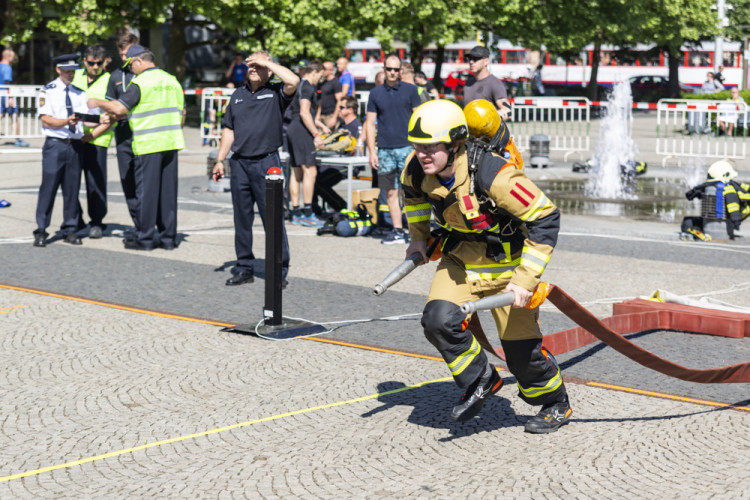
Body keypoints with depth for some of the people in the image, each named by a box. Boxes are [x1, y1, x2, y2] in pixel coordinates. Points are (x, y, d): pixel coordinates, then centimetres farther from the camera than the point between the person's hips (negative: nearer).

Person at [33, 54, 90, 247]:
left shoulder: (79, 92, 14)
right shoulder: (48, 91, 2)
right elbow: (46, 120, -7)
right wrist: (67, 121, -21)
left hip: (75, 145, 4)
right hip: (55, 144, -4)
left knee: (72, 189, 7)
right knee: (48, 188, -6)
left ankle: (70, 230, 15)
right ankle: (41, 232, 0)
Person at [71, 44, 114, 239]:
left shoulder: (109, 81, 0)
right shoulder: (76, 76, 13)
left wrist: (92, 134, -12)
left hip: (97, 139, -4)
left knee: (96, 181, -4)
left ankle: (97, 221, 7)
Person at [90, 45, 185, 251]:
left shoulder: (140, 82, -9)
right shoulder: (172, 81, 13)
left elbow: (119, 108, -14)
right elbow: (182, 113, 17)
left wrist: (97, 103, 1)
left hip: (148, 145, -6)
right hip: (171, 143, 7)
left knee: (146, 190, 0)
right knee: (168, 190, 8)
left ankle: (145, 239, 4)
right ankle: (169, 237, 11)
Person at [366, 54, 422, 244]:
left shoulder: (410, 90, 4)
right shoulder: (376, 93, 8)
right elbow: (370, 123, 9)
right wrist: (372, 151, 2)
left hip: (407, 147, -2)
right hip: (385, 150, 2)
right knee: (391, 192, 5)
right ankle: (397, 231, 11)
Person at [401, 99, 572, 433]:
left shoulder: (493, 176, -35)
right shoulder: (417, 168, -16)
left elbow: (546, 218, -28)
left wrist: (526, 279, -28)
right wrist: (418, 237, 15)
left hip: (506, 262, -5)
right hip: (460, 258, 5)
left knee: (521, 346, 2)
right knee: (438, 320, -18)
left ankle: (556, 404, 31)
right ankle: (480, 381, 7)